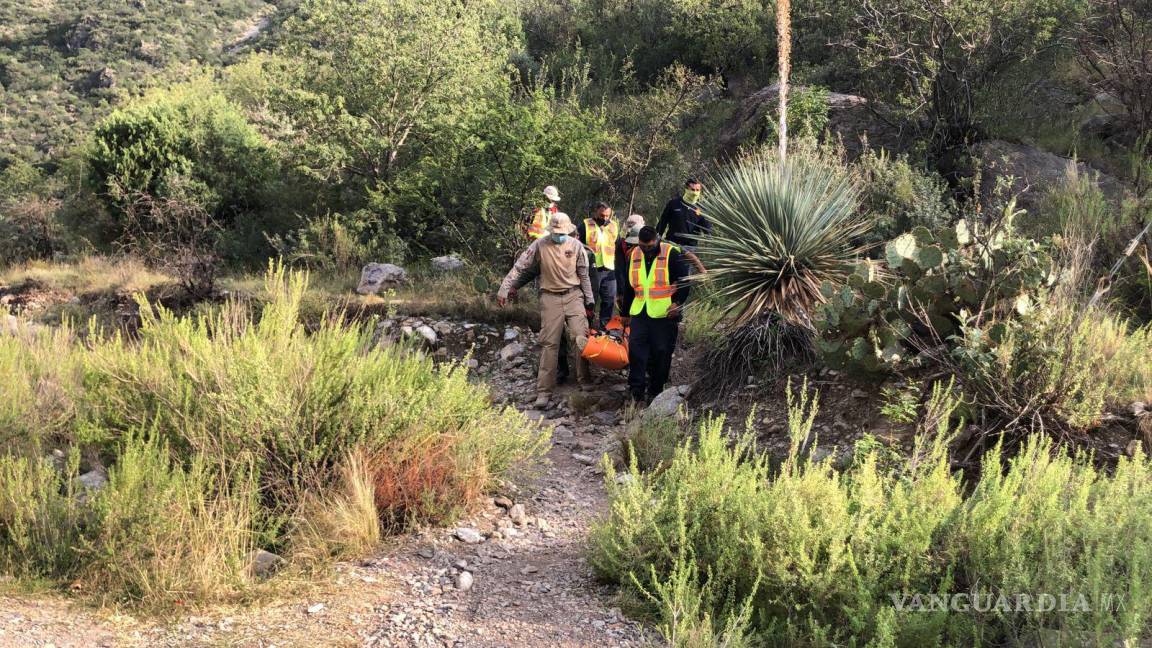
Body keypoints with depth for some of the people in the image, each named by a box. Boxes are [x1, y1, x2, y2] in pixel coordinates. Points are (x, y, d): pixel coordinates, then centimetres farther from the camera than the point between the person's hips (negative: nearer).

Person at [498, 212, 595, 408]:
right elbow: (520, 267, -3)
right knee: (549, 343, -2)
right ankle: (544, 391, 1)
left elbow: (584, 275, 8)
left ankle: (585, 382, 6)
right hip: (550, 298, -1)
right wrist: (504, 289, -9)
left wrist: (589, 302, 10)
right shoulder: (540, 245, -4)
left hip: (573, 296, 1)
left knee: (580, 338, -10)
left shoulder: (576, 245, 0)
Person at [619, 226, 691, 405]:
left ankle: (655, 392, 16)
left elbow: (684, 281, -5)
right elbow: (629, 286, 19)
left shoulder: (672, 254, -6)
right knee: (636, 350, -5)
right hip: (639, 313, 4)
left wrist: (678, 302, -16)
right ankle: (637, 392, -1)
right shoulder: (634, 255, 10)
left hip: (664, 314, -4)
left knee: (661, 352, 2)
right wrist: (626, 311, 21)